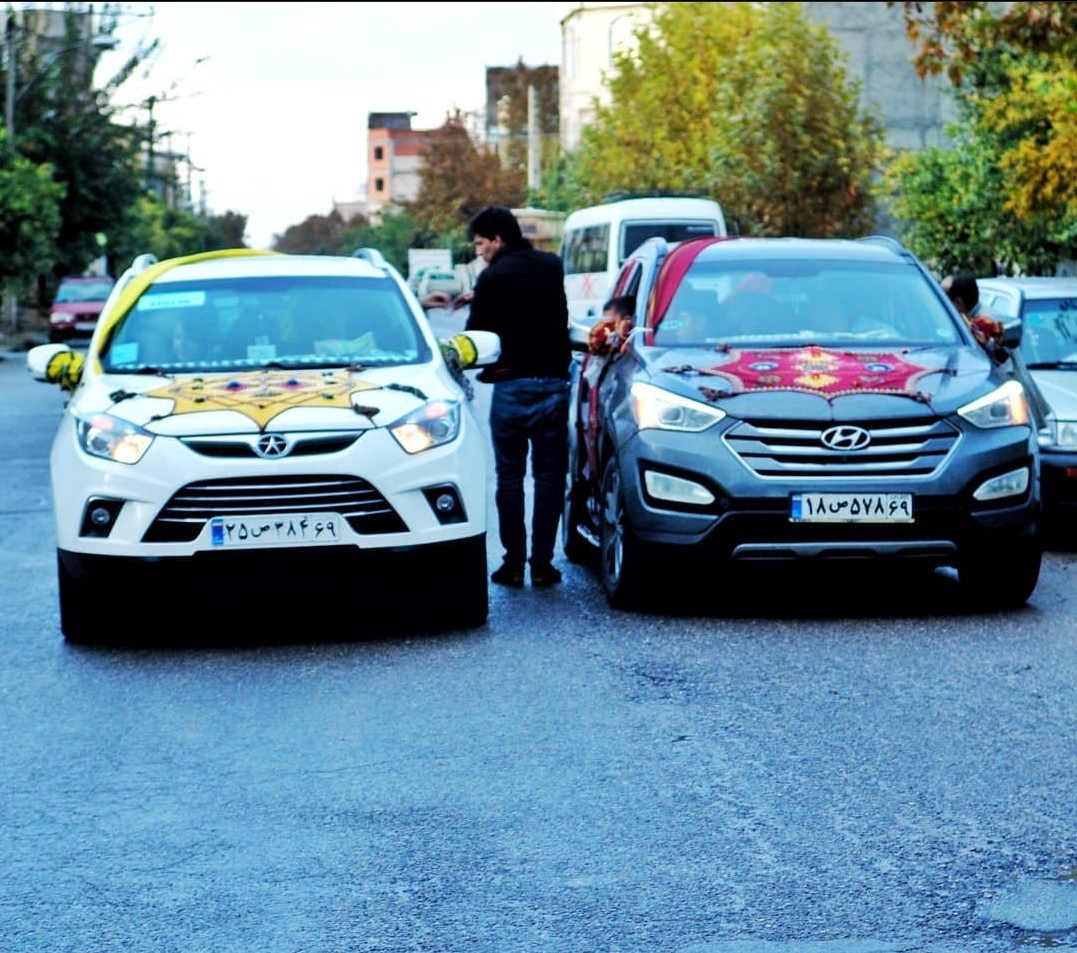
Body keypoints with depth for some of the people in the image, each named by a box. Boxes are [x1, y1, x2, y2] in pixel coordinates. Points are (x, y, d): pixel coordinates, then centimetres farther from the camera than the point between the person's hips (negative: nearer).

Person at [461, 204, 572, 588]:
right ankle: (541, 563, 4)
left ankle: (514, 563, 5)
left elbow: (475, 335, -4)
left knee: (510, 477, 6)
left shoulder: (493, 277, -8)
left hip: (511, 387, -3)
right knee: (549, 476, 6)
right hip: (554, 383, 3)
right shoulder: (551, 266, 8)